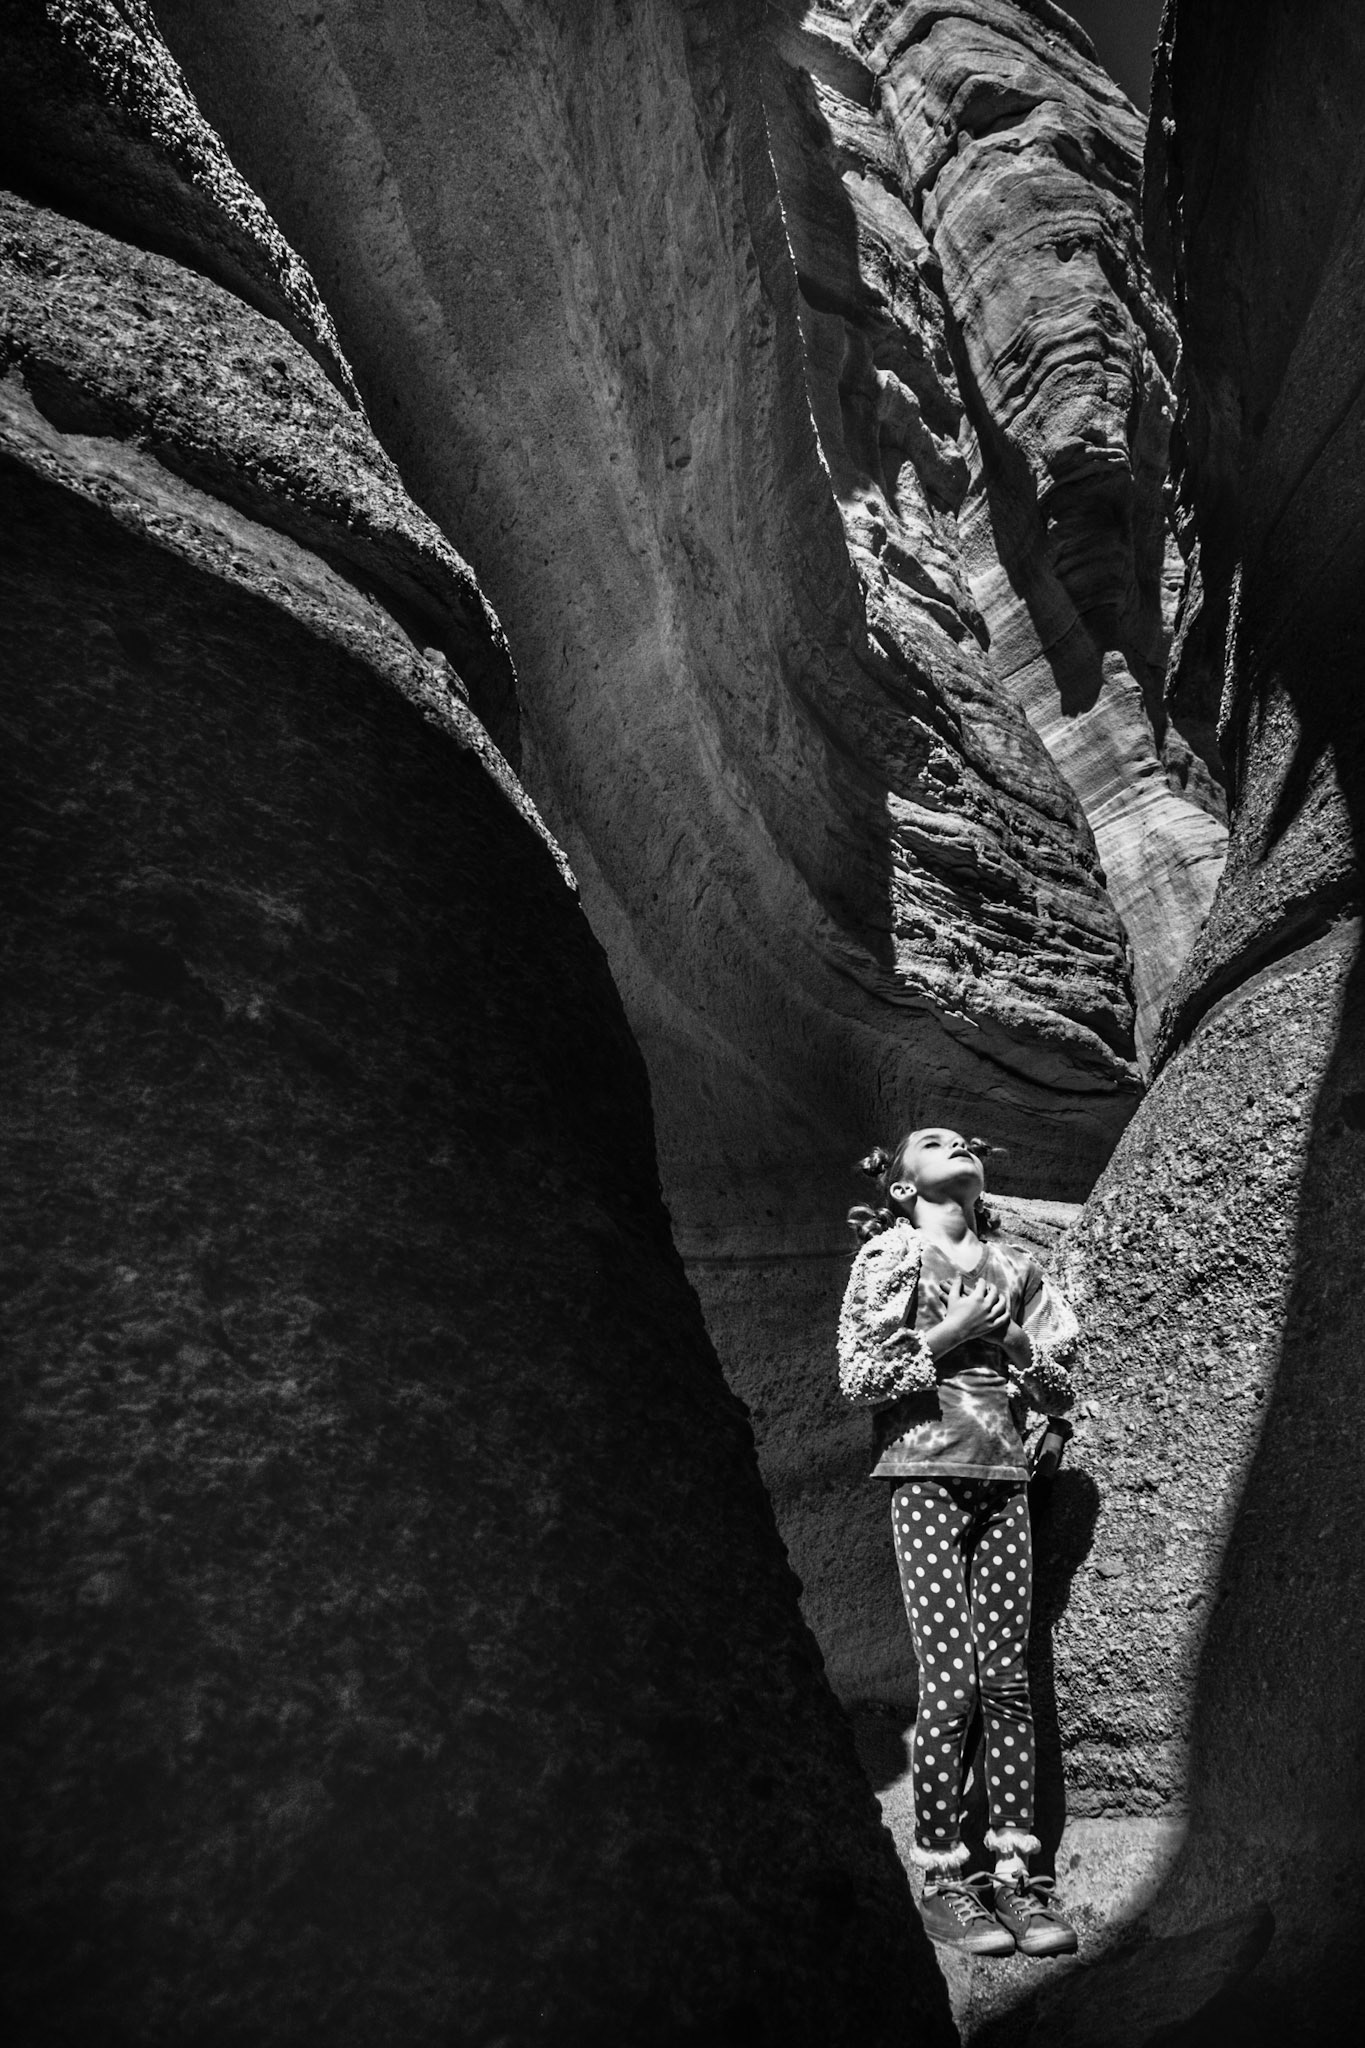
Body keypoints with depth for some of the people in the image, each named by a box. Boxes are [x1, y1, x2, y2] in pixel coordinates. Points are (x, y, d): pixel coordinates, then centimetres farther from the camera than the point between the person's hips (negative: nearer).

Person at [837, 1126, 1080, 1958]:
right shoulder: (891, 1253, 1)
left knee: (1008, 1680, 4)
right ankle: (944, 1879, 9)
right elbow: (859, 1376, -7)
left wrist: (1012, 1341, -5)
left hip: (1004, 1478, 4)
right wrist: (951, 1334, -11)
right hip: (928, 1475, -4)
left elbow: (1060, 1392, 13)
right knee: (951, 1683, -3)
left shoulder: (1016, 1263, 13)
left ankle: (1016, 1872, 13)